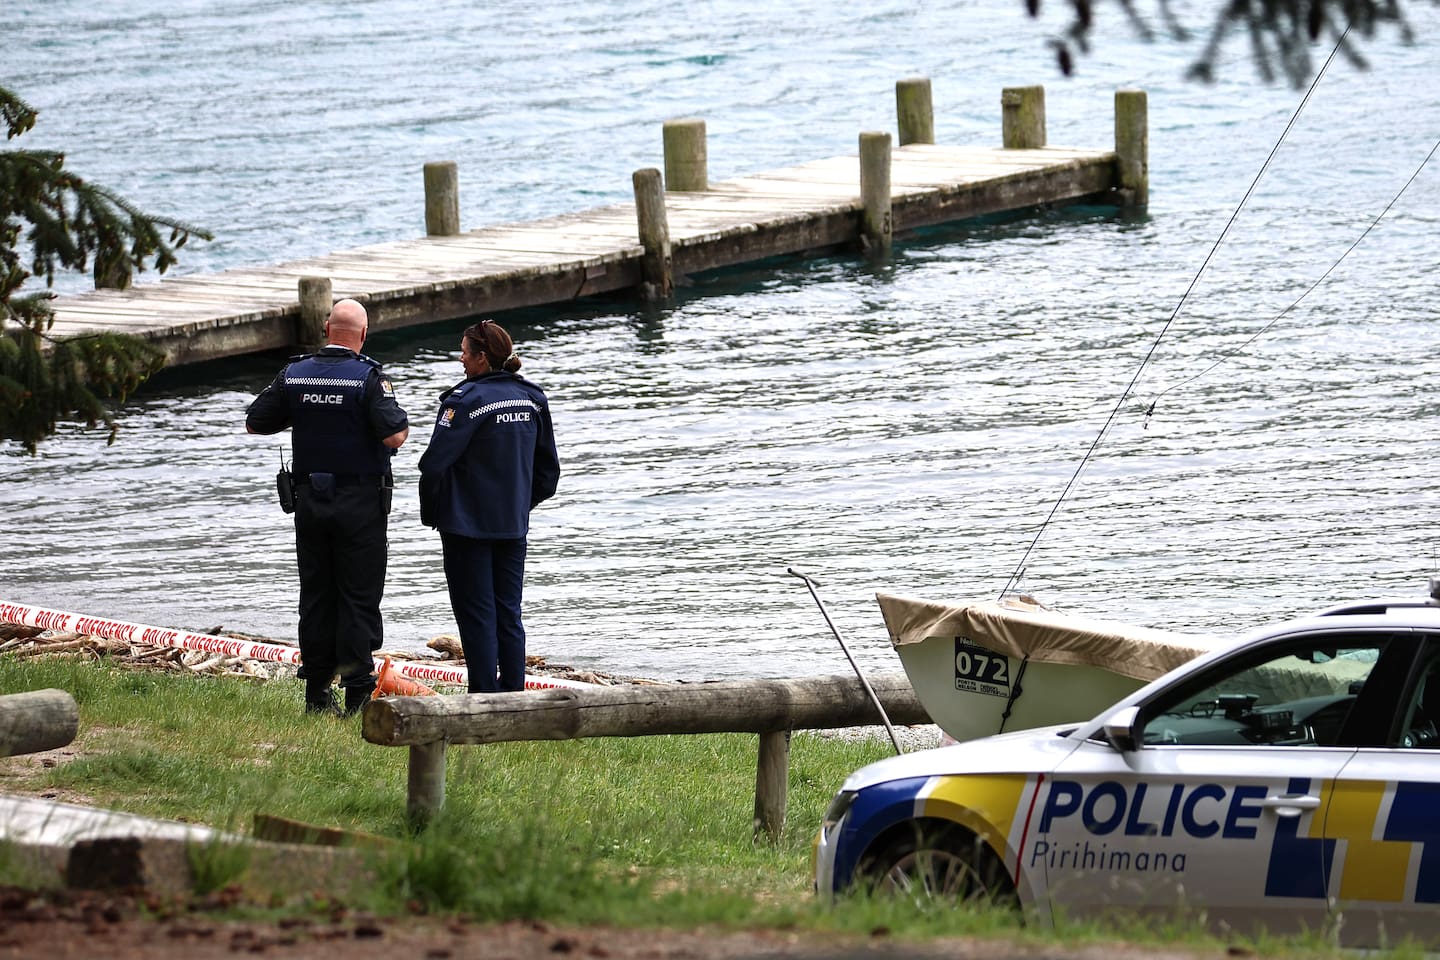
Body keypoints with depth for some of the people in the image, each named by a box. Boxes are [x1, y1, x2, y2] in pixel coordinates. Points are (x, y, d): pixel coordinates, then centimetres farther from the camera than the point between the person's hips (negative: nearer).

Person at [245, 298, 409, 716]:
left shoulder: (294, 375, 1)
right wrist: (403, 422, 1)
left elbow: (254, 423, 9)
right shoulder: (368, 378, -13)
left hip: (309, 500, 4)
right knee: (358, 598, 0)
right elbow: (394, 435, -21)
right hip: (360, 503, -4)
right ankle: (358, 693, -3)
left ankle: (317, 693, 12)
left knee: (315, 597, 11)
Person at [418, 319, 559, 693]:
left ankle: (485, 695, -1)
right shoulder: (532, 399, 6)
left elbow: (435, 464, -19)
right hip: (514, 524, 6)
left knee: (476, 615, 0)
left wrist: (431, 513, -5)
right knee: (508, 613, 12)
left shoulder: (466, 400, -16)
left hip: (467, 525, -6)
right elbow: (548, 468, 13)